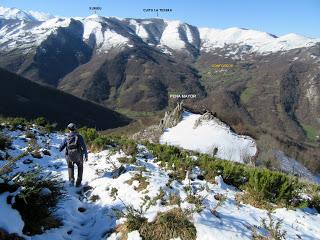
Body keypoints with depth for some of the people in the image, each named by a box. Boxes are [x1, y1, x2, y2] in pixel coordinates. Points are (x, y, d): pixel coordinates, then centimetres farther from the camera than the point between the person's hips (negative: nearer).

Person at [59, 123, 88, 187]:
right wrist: (86, 155, -3)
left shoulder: (66, 138, -2)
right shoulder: (79, 137, -6)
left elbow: (60, 148, 1)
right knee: (80, 167, 25)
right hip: (78, 157, -1)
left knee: (70, 167, 30)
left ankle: (71, 180, 15)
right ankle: (78, 183, 19)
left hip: (69, 157, 1)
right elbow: (84, 147, -12)